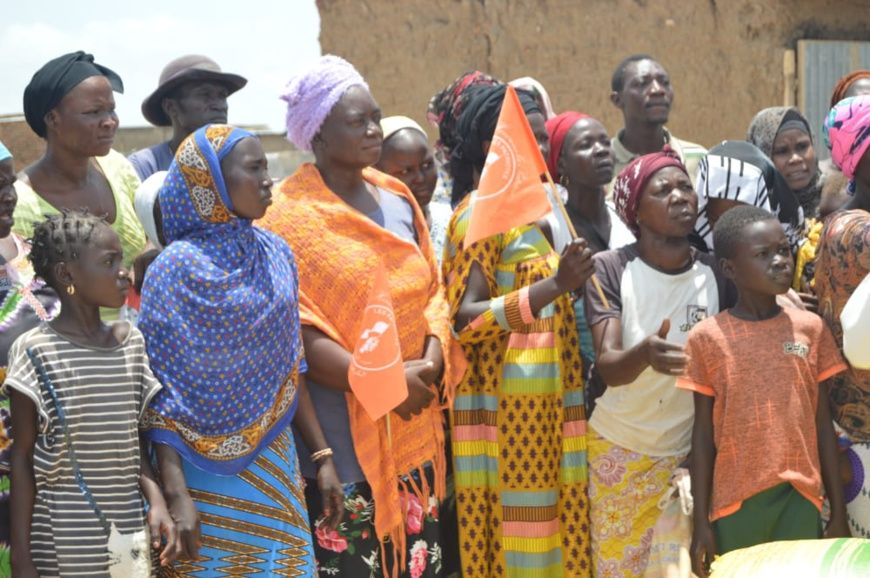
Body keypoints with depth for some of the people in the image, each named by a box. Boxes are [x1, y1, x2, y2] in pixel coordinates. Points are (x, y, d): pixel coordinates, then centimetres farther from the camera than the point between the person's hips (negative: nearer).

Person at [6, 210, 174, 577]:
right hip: (62, 543, -5)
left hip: (129, 534, 5)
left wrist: (156, 499, -4)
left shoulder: (132, 343, 6)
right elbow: (23, 458, -6)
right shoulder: (35, 351, -9)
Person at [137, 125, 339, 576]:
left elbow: (289, 369, 10)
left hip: (274, 464, 5)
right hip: (209, 473, -5)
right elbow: (161, 394, -12)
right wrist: (175, 495, -17)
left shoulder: (275, 255, 4)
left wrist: (322, 455, 8)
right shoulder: (177, 268, -11)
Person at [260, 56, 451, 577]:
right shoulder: (291, 215, -7)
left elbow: (432, 289, 14)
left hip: (415, 431, 6)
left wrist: (431, 359, -5)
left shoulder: (396, 198, 12)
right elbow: (296, 334, -13)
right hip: (344, 440, -6)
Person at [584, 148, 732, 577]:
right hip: (620, 447, -1)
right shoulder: (609, 269, -14)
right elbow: (607, 367, -24)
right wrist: (644, 354, -44)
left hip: (691, 449, 2)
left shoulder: (716, 272, -7)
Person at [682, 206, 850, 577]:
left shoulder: (811, 328, 4)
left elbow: (823, 424, 7)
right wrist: (701, 522, -1)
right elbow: (704, 434, 1)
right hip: (736, 501, -1)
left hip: (801, 496, 2)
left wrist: (838, 512, 6)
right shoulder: (707, 337, -2)